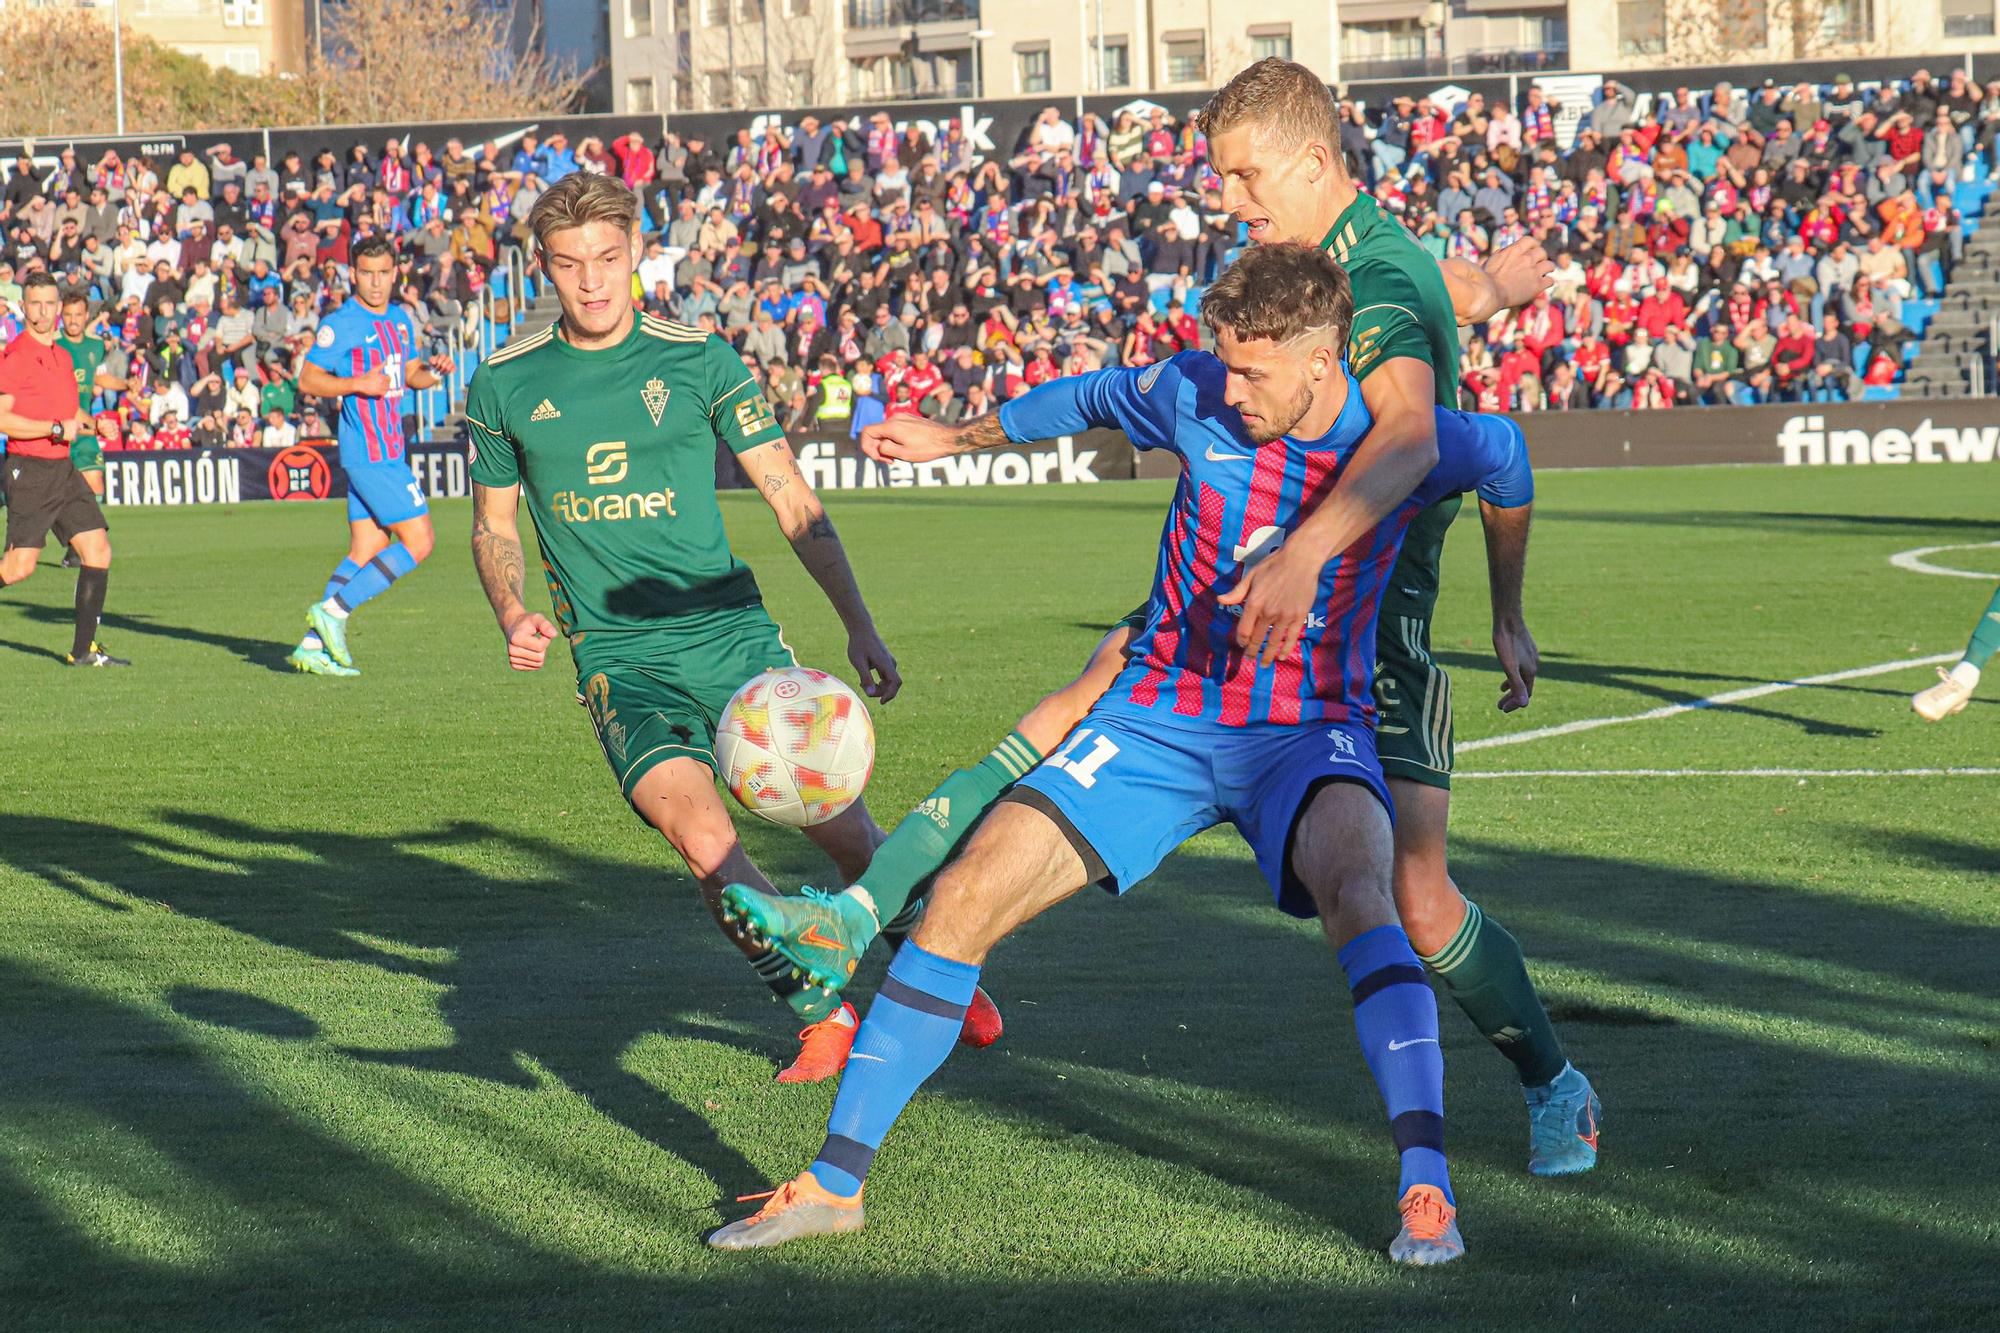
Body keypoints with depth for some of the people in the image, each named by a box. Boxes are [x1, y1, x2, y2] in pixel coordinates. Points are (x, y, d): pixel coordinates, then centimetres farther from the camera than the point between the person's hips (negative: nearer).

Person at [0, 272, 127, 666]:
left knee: (98, 551, 1)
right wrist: (57, 428, -18)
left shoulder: (62, 356, 15)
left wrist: (90, 423, 12)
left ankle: (84, 648, 5)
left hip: (63, 468, 8)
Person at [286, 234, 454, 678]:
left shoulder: (401, 320, 14)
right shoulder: (343, 324, -10)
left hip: (389, 452, 9)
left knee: (365, 553, 8)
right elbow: (308, 379, -9)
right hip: (369, 453, -9)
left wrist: (434, 370, 3)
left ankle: (313, 645, 8)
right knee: (418, 543, -10)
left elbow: (410, 374, 25)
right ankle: (332, 611, -8)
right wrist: (358, 384, -22)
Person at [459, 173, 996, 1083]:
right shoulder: (504, 386, 4)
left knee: (840, 828, -1)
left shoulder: (699, 361, 1)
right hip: (619, 659, -1)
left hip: (732, 633, 1)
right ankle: (820, 1016, -10)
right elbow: (493, 522, 17)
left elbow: (793, 503, 5)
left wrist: (858, 624, -2)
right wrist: (514, 617, -3)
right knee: (703, 836, -25)